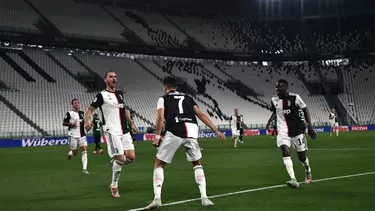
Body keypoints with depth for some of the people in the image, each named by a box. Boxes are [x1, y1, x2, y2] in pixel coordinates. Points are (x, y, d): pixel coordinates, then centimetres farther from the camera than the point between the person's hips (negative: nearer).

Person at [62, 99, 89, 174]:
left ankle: (84, 169, -5)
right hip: (73, 136, -4)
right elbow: (63, 123, -3)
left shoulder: (82, 113, 11)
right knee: (74, 153, 2)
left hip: (82, 135, 4)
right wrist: (71, 124, -18)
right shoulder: (69, 113, -4)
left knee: (84, 151, -8)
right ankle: (70, 153, 40)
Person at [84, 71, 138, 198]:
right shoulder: (102, 95, -4)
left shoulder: (120, 93, 16)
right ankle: (114, 187, 5)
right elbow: (90, 110, -9)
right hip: (112, 131, -6)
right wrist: (87, 121, -29)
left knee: (131, 157, -4)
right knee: (120, 158, -12)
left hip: (124, 131, 6)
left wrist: (131, 124, 28)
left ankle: (115, 165, 26)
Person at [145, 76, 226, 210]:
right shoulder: (187, 98, 27)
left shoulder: (163, 99, 17)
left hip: (174, 133, -3)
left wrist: (157, 137, 2)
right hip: (191, 132, 3)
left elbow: (160, 117, 0)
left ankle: (157, 198, 2)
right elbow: (201, 115, 19)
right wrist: (216, 131, 18)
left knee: (159, 164, 15)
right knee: (197, 164, 23)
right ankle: (204, 197, 12)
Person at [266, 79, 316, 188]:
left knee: (302, 156, 6)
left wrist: (310, 127, -6)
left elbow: (305, 110, -3)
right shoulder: (274, 100, -1)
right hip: (283, 131, 2)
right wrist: (270, 120, 4)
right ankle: (293, 180, -24)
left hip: (297, 130, -2)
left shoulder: (295, 97, -13)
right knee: (285, 152, -21)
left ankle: (308, 171, 40)